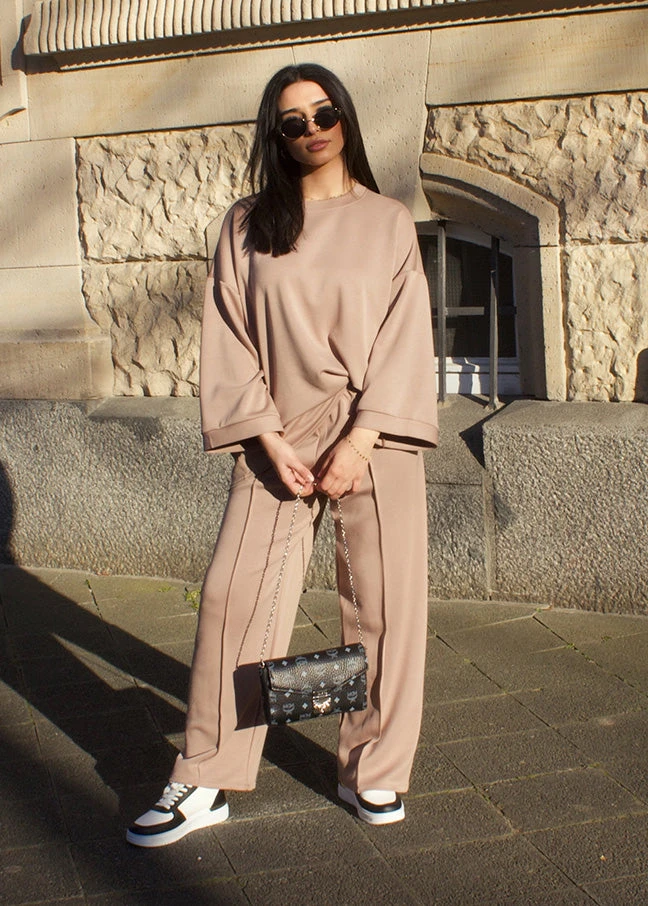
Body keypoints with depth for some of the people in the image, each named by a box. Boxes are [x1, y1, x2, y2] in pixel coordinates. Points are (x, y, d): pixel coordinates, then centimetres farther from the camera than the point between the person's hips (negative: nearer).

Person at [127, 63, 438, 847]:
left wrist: (361, 439, -11)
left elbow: (404, 338, 0)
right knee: (235, 599, -3)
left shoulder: (387, 222, 8)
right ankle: (205, 784, 9)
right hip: (280, 436, 0)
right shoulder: (247, 225, 9)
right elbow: (230, 340, 5)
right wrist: (268, 438, -7)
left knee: (384, 602, 1)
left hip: (374, 436, 0)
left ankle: (370, 771, 18)